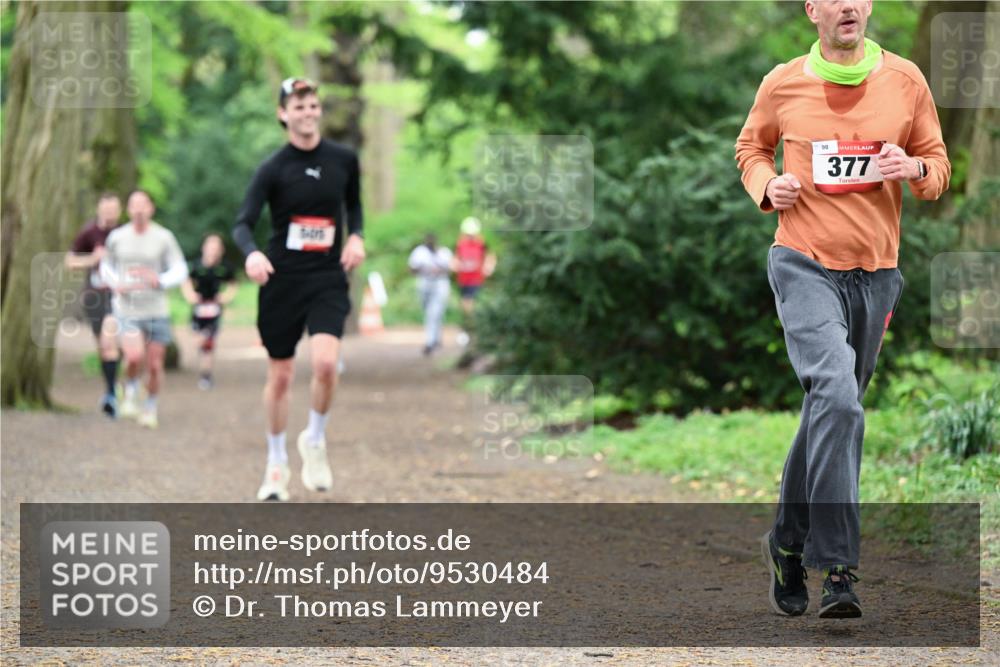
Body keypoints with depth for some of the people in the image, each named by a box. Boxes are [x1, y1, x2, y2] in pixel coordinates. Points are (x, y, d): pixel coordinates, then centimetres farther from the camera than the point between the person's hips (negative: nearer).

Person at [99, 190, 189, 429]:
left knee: (155, 365, 4)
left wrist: (159, 281, -22)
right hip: (127, 309, 0)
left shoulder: (164, 237, -4)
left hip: (156, 310, 0)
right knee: (134, 356, -23)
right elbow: (106, 266, 17)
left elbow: (180, 271, -3)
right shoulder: (117, 237, 1)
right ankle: (131, 391, 7)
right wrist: (117, 284, -3)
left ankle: (151, 409, 27)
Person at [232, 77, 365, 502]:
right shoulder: (273, 169, -6)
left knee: (325, 362, -21)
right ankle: (276, 464, 24)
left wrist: (355, 237, 1)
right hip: (281, 280, -1)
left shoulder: (344, 159, 3)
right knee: (280, 377, 6)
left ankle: (314, 441, 6)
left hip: (328, 280, 1)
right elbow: (243, 223, -13)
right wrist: (252, 254, -35)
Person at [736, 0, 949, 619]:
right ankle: (838, 569, -24)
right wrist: (767, 185, -3)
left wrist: (915, 169, -12)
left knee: (831, 412, 14)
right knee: (836, 396, -23)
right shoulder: (782, 84, 0)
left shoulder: (905, 80, 3)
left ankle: (789, 543, 36)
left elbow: (939, 165, 11)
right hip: (804, 265, -3)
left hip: (876, 273, 3)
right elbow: (751, 146, 18)